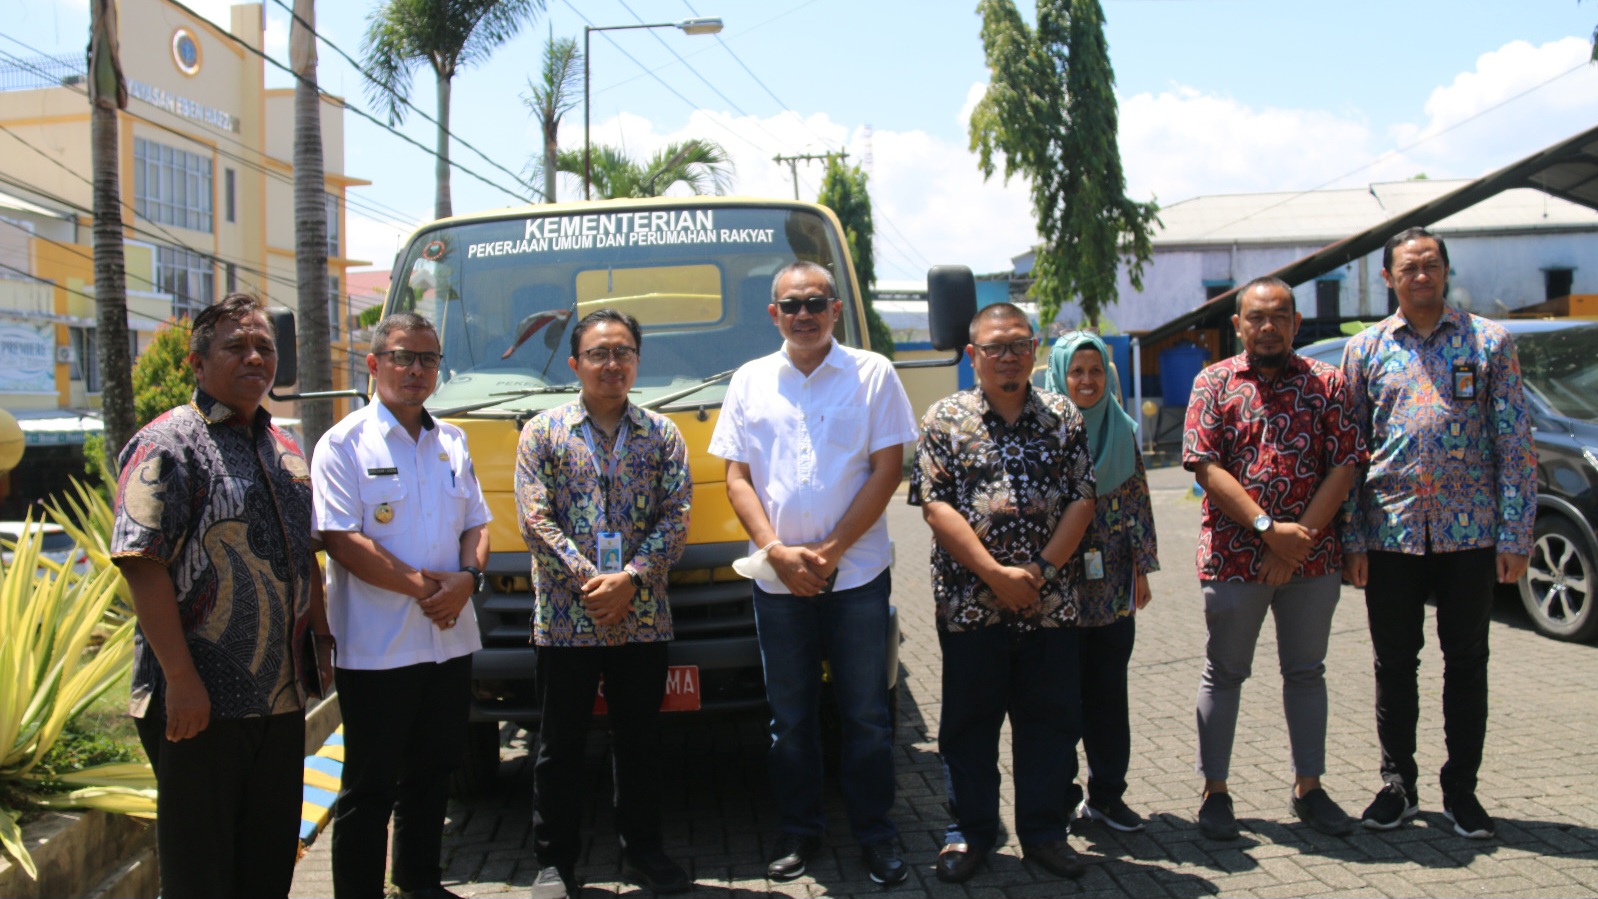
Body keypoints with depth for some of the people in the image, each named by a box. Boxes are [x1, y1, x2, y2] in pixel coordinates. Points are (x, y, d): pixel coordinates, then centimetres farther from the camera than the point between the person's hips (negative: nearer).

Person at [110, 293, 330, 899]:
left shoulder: (284, 446, 13)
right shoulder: (168, 444, -10)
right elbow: (142, 565, -17)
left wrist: (322, 640, 14)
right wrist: (181, 678, -21)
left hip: (283, 696, 7)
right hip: (203, 701, -7)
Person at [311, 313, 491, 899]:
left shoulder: (452, 443, 12)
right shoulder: (344, 445, -6)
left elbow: (476, 525, 12)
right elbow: (342, 541, -14)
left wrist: (467, 579, -8)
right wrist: (420, 585, -17)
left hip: (450, 641, 6)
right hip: (376, 648, -6)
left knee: (434, 773, 18)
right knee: (370, 786, 3)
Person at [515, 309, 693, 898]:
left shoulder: (662, 435, 8)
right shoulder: (543, 434, 4)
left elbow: (676, 517, 0)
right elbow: (535, 519, -4)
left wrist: (631, 578, -14)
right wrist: (588, 580, -15)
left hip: (643, 620, 2)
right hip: (564, 621, -1)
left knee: (640, 739, 12)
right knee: (560, 744, 7)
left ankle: (642, 850, 27)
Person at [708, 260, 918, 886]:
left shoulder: (872, 374, 1)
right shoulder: (750, 381, 8)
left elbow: (887, 469, -4)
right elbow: (736, 477, 5)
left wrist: (830, 550, -10)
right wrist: (777, 550, -9)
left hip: (857, 575, -2)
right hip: (777, 579, 2)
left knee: (867, 715, 5)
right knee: (790, 715, 11)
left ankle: (875, 834, 19)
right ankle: (799, 831, 25)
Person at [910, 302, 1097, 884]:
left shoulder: (1064, 417, 7)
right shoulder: (945, 419, 0)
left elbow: (1082, 499, 3)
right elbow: (936, 507, -7)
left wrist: (1042, 568, -10)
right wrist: (995, 574, -15)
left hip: (1050, 605, 2)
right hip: (970, 604, -2)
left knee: (1051, 720, 10)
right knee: (969, 722, 8)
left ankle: (1045, 832, 25)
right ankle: (969, 832, 24)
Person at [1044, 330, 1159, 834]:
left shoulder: (1121, 430, 8)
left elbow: (1137, 502, 9)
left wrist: (1142, 566, 6)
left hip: (1112, 584, 4)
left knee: (1109, 688, 8)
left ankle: (1107, 793, 19)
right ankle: (1060, 790, 16)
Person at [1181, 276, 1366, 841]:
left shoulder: (1326, 383, 5)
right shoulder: (1214, 383, 1)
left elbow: (1344, 466, -2)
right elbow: (1207, 467, -8)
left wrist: (1299, 539, -12)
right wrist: (1269, 528, -17)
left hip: (1312, 558, 2)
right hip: (1234, 556, -2)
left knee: (1306, 671, 13)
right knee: (1224, 673, 6)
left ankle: (1309, 789, 26)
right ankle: (1215, 792, 17)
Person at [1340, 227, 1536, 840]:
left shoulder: (1489, 342, 4)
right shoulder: (1365, 349, 6)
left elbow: (1515, 443, 1)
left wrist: (1515, 535, -6)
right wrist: (1352, 540, 0)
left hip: (1470, 534, -1)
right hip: (1390, 535, 1)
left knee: (1467, 664, 8)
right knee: (1394, 665, 8)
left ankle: (1461, 790, 21)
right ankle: (1398, 785, 22)